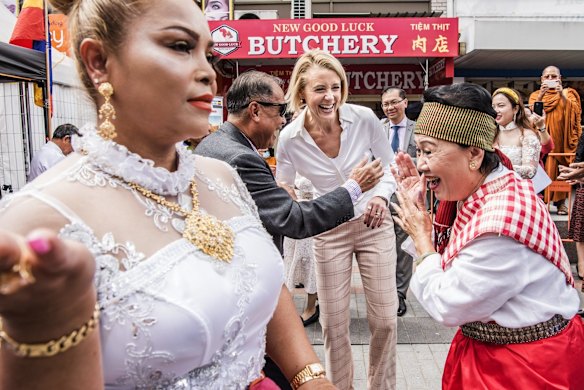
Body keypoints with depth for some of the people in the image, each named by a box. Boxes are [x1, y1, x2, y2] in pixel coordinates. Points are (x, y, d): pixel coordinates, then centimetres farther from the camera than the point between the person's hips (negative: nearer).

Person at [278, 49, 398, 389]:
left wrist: (382, 195, -18)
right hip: (329, 232, 0)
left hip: (375, 223, 0)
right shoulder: (290, 138, -14)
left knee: (385, 319, 6)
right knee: (334, 323, 7)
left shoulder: (365, 118, -14)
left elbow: (390, 166, 0)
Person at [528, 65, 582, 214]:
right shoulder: (535, 95, 13)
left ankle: (561, 201, 1)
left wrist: (562, 94, -18)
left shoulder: (568, 93, 11)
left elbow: (574, 111, -7)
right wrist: (541, 95, -17)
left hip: (561, 139, 0)